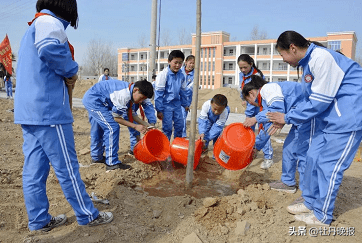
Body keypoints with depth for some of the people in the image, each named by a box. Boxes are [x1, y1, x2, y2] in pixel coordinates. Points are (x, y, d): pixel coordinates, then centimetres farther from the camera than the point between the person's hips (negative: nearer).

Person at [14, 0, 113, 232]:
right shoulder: (49, 22, -8)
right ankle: (88, 215, 14)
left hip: (28, 111, 9)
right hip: (49, 109, -9)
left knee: (34, 169, 11)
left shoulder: (33, 27, 24)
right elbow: (50, 48, -30)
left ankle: (39, 220, 22)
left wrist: (64, 74, 11)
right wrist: (71, 71, -14)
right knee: (67, 167, 0)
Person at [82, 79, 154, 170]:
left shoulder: (129, 92, 2)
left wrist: (145, 124, 3)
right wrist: (135, 126, -17)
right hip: (94, 100, -11)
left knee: (98, 130, 21)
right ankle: (112, 163, -8)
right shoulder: (124, 94, -28)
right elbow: (116, 117, -19)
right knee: (112, 128, -14)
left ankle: (96, 157, 38)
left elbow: (130, 113, 9)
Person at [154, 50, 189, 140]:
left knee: (180, 126, 10)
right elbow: (158, 93, -12)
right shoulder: (164, 74, -14)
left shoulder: (181, 75, 2)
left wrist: (185, 104, 21)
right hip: (166, 105, -5)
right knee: (167, 128, -3)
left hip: (177, 104, 5)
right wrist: (159, 110, -12)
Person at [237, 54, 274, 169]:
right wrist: (244, 99, -1)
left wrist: (248, 114, -27)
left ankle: (268, 157, 0)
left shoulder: (257, 76, -23)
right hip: (250, 105, 7)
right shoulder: (242, 75, 0)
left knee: (263, 131, -8)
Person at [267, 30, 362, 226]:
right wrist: (284, 119, 7)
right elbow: (310, 100, 12)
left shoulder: (322, 58, -23)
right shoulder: (308, 63, 7)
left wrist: (288, 118, -12)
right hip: (327, 117, 9)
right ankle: (310, 203, 29)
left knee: (329, 166, -2)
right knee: (313, 158, 12)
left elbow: (319, 102, -22)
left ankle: (322, 216, 14)